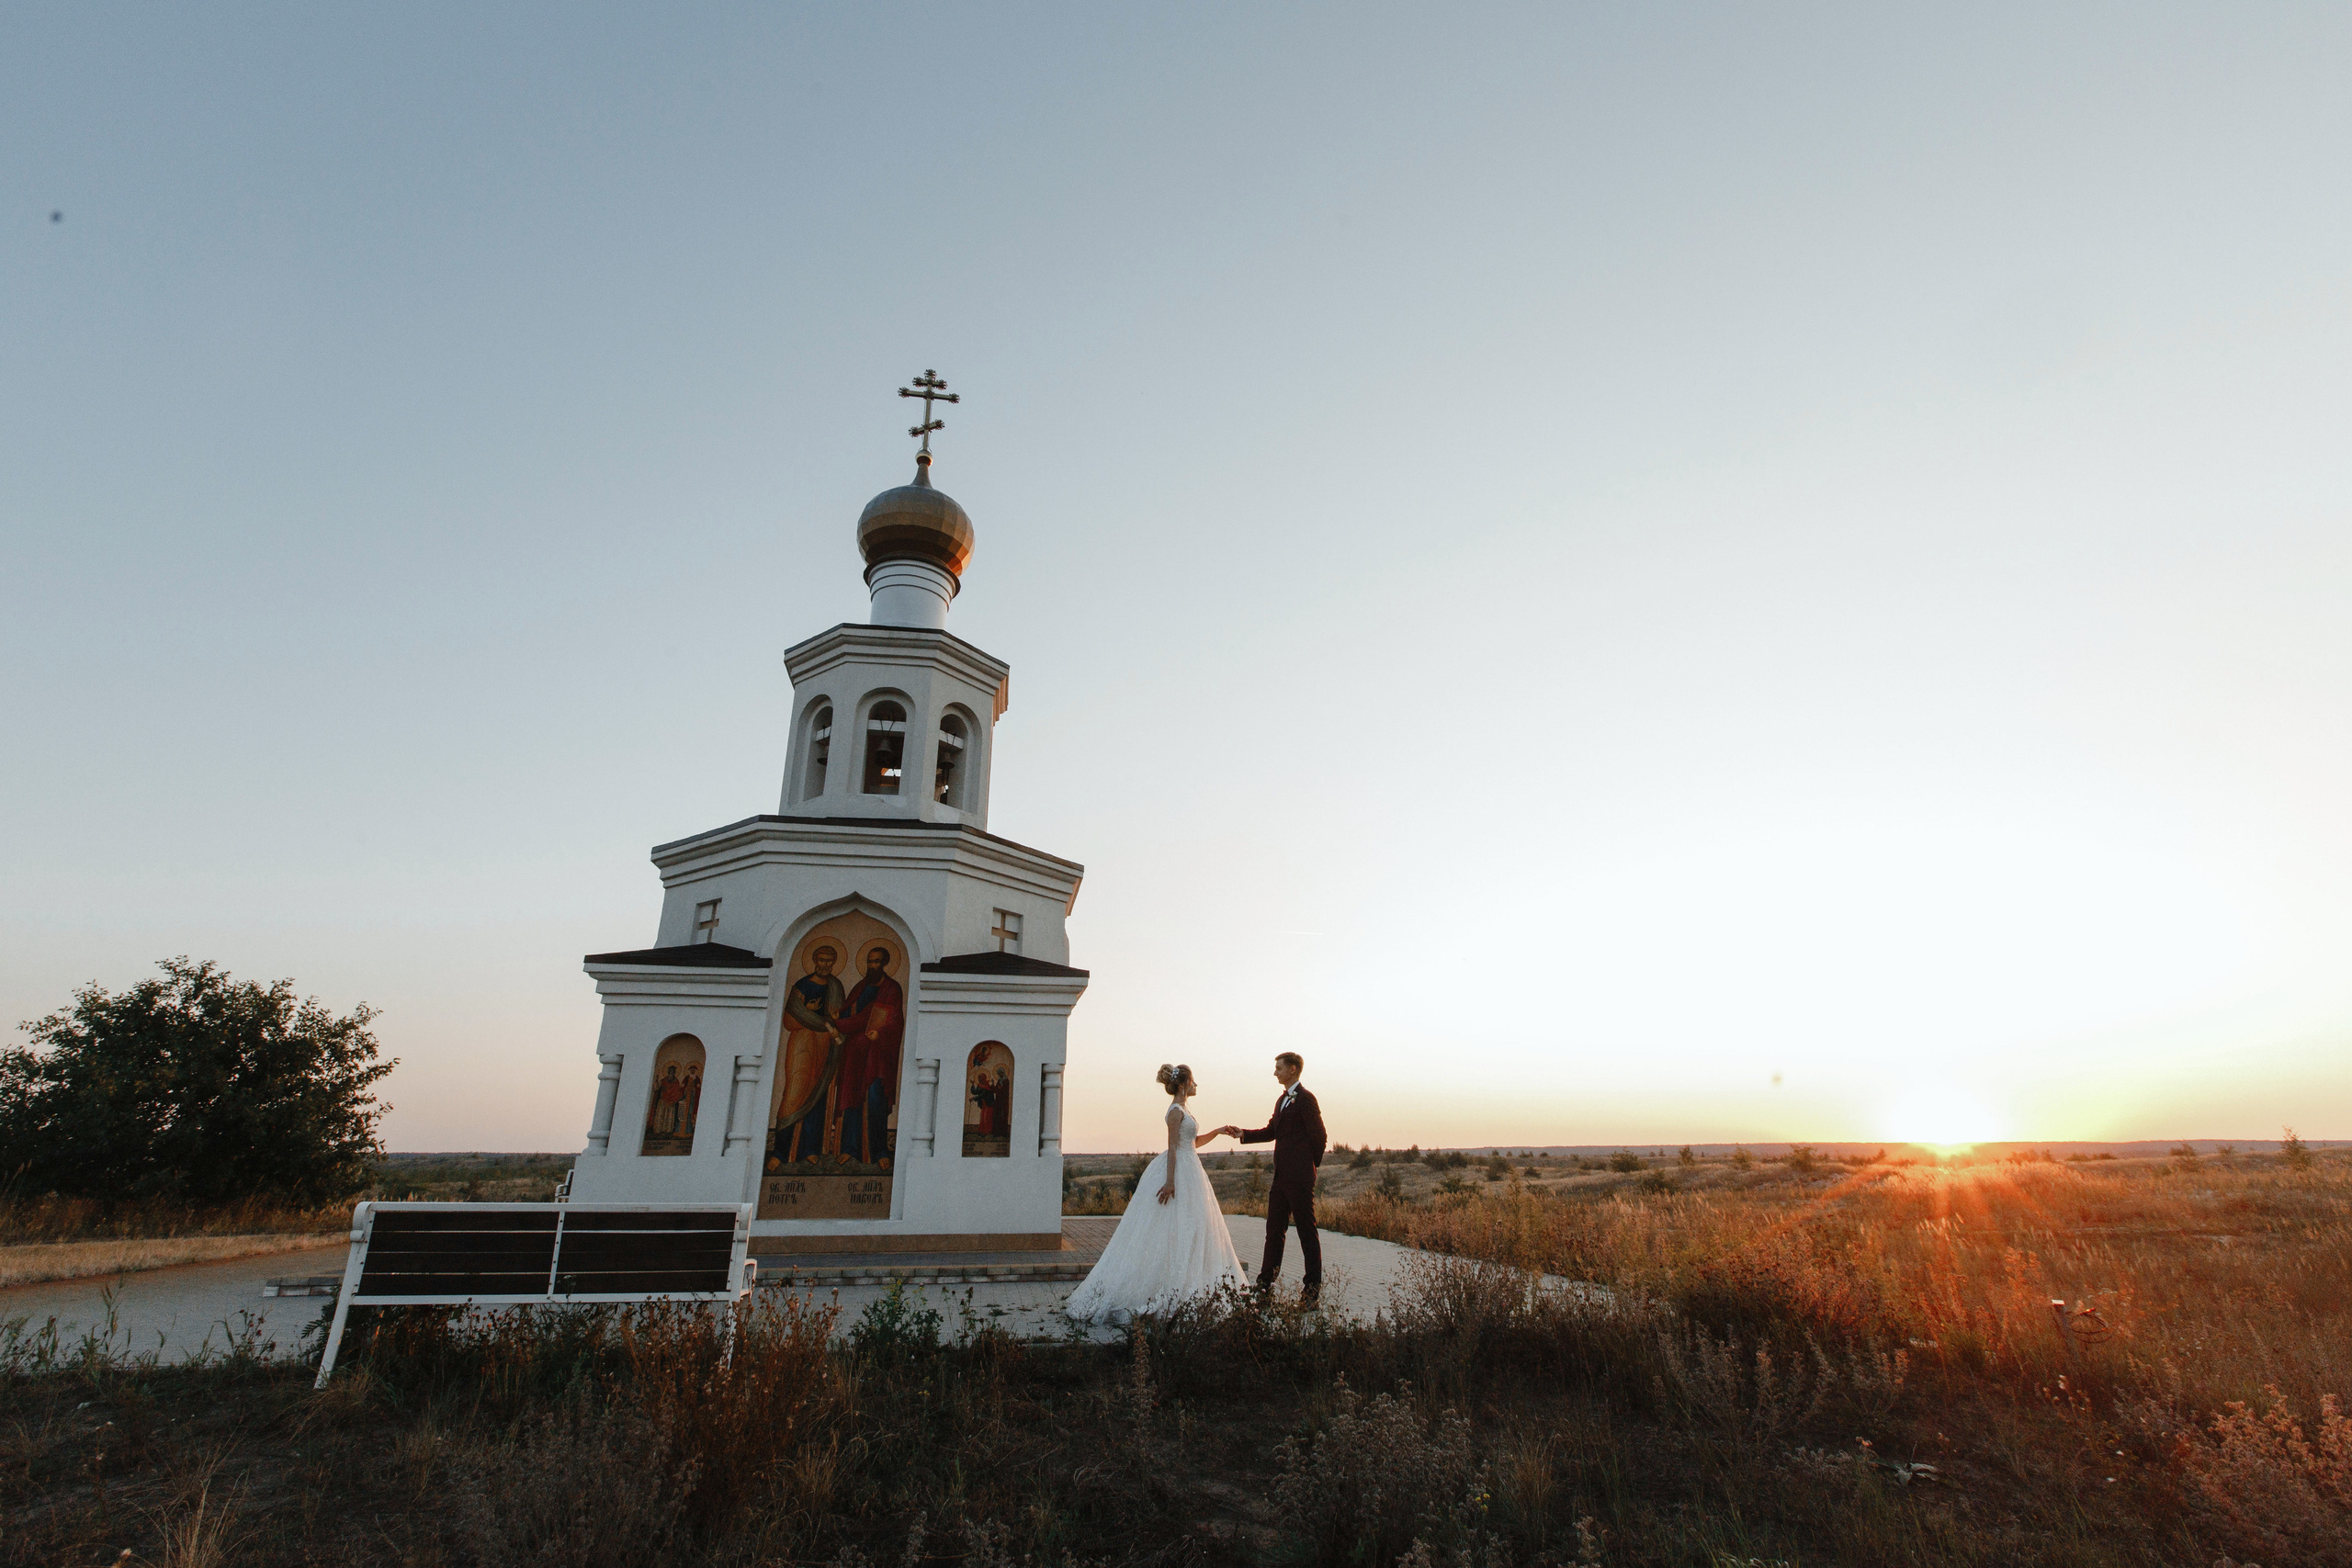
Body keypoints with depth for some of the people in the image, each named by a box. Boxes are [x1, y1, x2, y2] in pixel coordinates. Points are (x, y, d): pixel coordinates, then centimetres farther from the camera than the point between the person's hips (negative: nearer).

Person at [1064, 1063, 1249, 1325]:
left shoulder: (1182, 1110, 14)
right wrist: (1170, 1182, -23)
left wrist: (1216, 1131, 11)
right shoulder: (1176, 1111, -15)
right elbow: (1173, 1147, -20)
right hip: (1178, 1172, -10)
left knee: (1192, 1231, 11)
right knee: (1174, 1232, -6)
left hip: (1189, 1173, 10)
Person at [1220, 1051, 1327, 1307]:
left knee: (1307, 1230, 1)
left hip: (1299, 1178, -9)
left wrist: (1311, 1165, -2)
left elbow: (1318, 1135, -13)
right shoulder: (1282, 1100, 16)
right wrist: (1243, 1134, 6)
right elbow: (1271, 1131, 18)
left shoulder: (1305, 1099, -13)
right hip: (1281, 1176, 9)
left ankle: (1313, 1286, 9)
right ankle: (1267, 1279, 23)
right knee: (1274, 1228, 13)